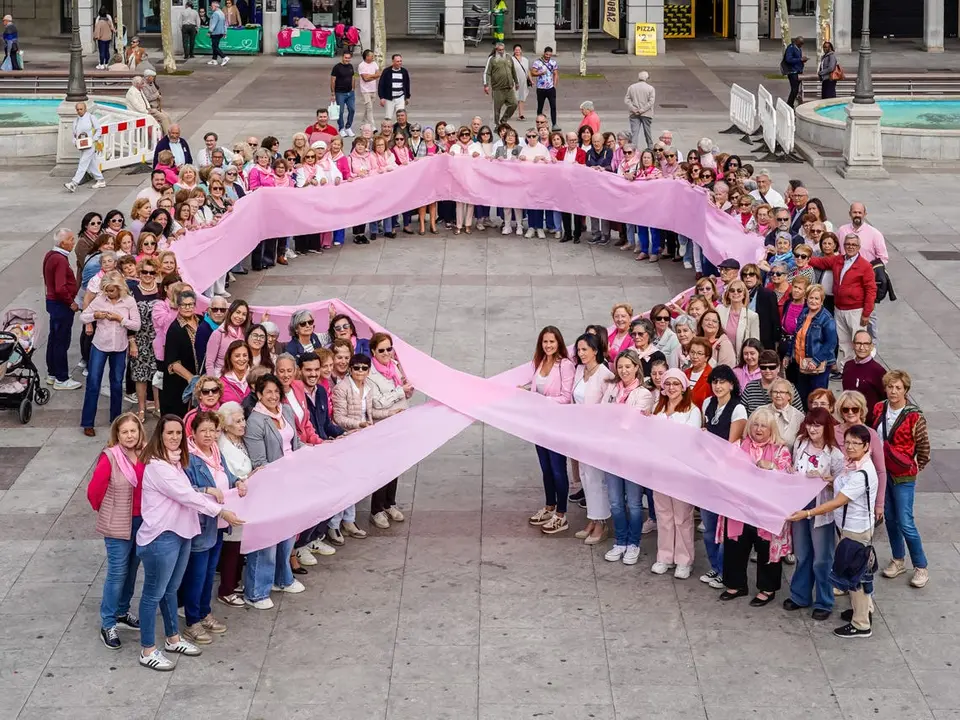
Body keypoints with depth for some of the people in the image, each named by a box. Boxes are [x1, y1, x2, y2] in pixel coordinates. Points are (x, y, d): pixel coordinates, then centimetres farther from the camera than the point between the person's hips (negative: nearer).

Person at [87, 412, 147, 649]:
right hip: (118, 524, -5)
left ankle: (122, 611, 36)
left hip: (142, 521, 5)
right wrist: (104, 510, 2)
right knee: (117, 572, -2)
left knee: (132, 569, 18)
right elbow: (94, 490, -12)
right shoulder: (110, 457, -18)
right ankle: (108, 624, 8)